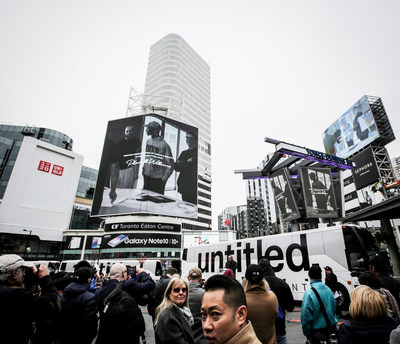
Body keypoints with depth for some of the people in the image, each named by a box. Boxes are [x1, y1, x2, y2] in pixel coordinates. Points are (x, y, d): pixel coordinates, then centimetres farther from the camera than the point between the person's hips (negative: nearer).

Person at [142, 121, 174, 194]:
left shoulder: (164, 145, -17)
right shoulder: (148, 141, 6)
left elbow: (170, 164, -15)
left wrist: (164, 178, -15)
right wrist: (144, 167, 11)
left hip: (158, 178, -7)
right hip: (146, 175, 7)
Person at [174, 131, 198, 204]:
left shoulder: (197, 152, -2)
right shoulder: (184, 153, 18)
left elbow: (193, 165, -14)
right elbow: (176, 167, 9)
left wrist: (180, 163, -2)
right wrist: (186, 163, -8)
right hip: (184, 187, 6)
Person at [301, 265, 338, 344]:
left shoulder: (309, 293, -23)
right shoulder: (328, 290, -4)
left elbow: (306, 316, -20)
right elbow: (334, 308, 10)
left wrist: (307, 334, -7)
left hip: (317, 330, -5)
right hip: (331, 327, 6)